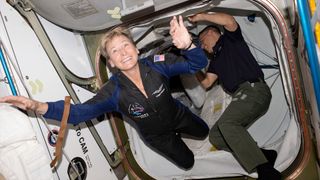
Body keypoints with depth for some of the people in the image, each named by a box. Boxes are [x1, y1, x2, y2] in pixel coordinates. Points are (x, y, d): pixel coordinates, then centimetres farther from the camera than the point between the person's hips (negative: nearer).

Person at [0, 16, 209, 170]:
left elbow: (198, 64, -32)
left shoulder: (157, 65, -32)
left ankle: (176, 133, 59)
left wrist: (187, 45, -57)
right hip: (156, 135, -1)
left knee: (204, 132, 30)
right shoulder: (113, 91, -33)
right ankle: (174, 138, 52)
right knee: (187, 162, 20)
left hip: (178, 115, 2)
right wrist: (39, 107, -50)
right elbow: (78, 112, -33)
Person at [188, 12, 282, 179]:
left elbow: (229, 21, -12)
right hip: (241, 96, 9)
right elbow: (206, 83, 25)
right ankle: (263, 155, -13)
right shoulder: (215, 59, 30)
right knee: (215, 135, -4)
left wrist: (201, 16, -5)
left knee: (227, 123, -31)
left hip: (254, 90, -9)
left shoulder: (230, 39, 10)